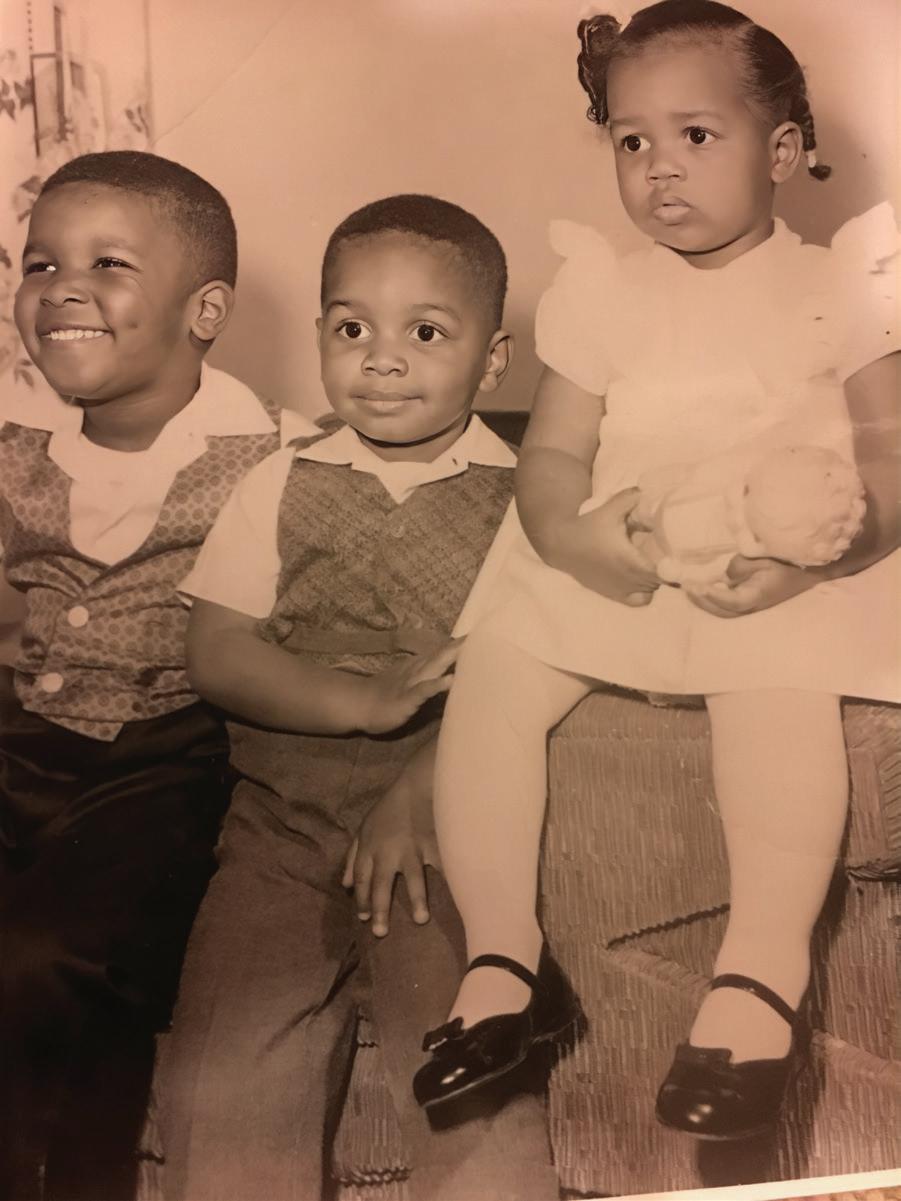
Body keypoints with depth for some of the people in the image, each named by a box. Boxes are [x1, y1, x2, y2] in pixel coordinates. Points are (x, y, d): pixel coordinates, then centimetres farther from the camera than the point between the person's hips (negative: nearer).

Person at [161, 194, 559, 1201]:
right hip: (285, 822, 2)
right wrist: (367, 703, -12)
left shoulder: (519, 498, 3)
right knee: (222, 1075, -10)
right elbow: (216, 656, 1)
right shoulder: (282, 486, 10)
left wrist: (420, 789, -19)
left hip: (447, 826, -2)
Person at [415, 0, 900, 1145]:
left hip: (783, 574, -2)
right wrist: (569, 535, -14)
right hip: (607, 567, 3)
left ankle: (761, 974, -26)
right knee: (489, 674, -18)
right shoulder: (602, 293, 15)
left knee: (781, 689, -33)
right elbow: (551, 453, 10)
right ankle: (500, 959, -11)